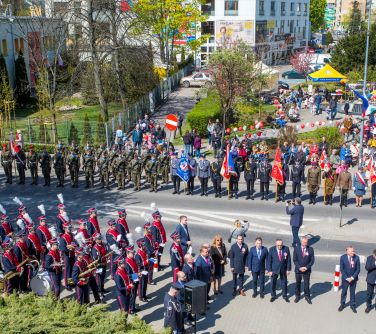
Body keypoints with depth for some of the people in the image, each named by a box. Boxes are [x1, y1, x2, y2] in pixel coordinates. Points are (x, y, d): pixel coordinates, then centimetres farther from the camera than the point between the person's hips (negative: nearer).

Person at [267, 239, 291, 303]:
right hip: (274, 269, -1)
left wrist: (288, 269, -3)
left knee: (284, 283, 13)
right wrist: (269, 270, -10)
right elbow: (269, 260, -9)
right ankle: (273, 296, 29)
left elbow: (288, 259, -3)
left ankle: (285, 295, 31)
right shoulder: (272, 249, -14)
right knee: (273, 283, 11)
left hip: (283, 269, 1)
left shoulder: (286, 249, -11)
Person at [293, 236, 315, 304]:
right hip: (298, 270, 1)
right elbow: (294, 260, -5)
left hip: (307, 270, -1)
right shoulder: (296, 248, -6)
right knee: (298, 283, 12)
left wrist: (306, 267, -14)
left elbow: (312, 260, -4)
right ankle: (297, 296, 27)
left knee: (307, 284, 7)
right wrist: (299, 267, -14)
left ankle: (307, 296, 23)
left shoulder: (310, 249, -7)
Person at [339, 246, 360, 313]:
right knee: (344, 292, 12)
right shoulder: (343, 257, -11)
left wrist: (352, 277, -13)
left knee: (352, 292, 12)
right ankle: (342, 305, 28)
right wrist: (347, 278, -13)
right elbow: (342, 269, -7)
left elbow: (358, 269, -6)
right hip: (345, 278, 0)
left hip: (353, 278, 0)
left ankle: (352, 305, 27)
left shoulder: (356, 258, -11)